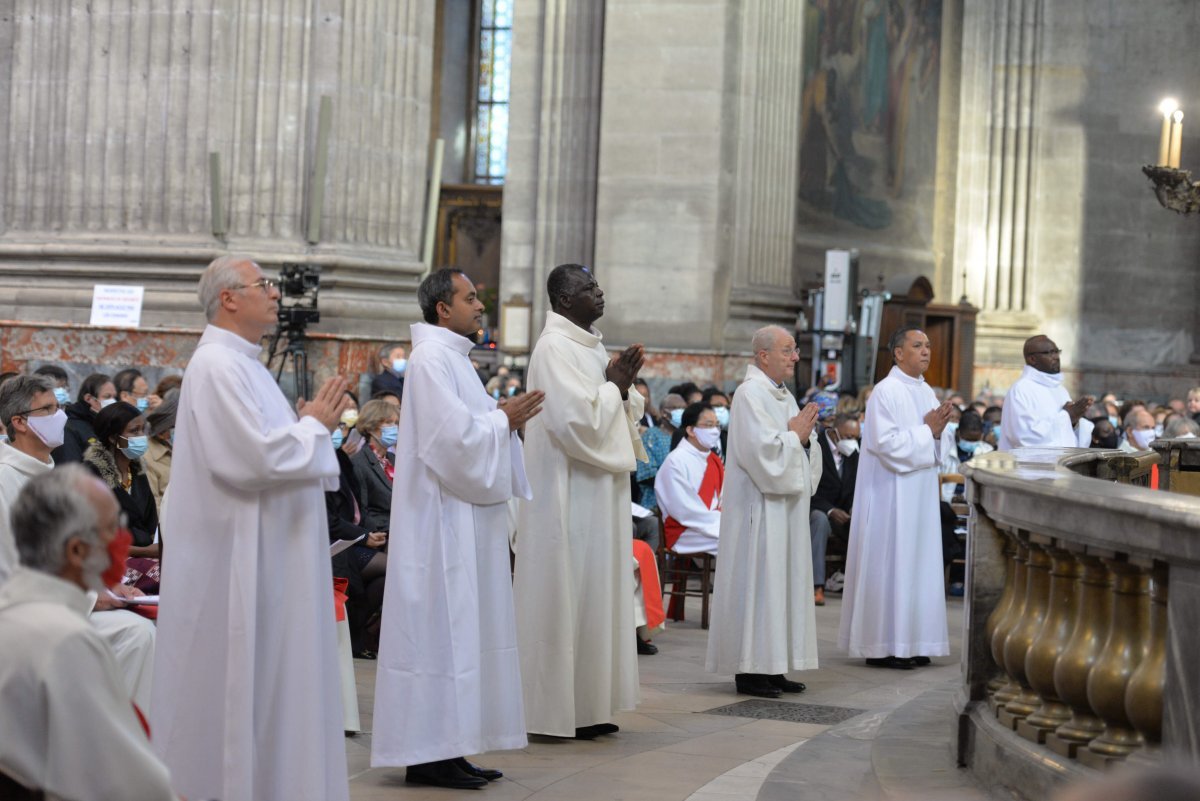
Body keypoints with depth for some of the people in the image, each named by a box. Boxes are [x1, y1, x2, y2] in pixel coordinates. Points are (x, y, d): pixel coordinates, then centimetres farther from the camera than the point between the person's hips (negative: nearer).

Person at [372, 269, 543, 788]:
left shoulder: (452, 357, 17)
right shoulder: (431, 359, -15)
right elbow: (454, 436, -22)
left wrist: (503, 418, 7)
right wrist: (504, 420, -9)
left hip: (464, 518, 10)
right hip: (442, 518, -10)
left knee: (460, 626, 11)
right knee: (440, 628, -7)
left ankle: (446, 747, 15)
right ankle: (428, 755, -2)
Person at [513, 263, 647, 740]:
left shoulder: (590, 346, 14)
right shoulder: (555, 348, -14)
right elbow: (576, 420, -24)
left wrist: (622, 389, 1)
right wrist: (613, 386, -10)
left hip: (598, 495, 10)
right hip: (569, 498, -10)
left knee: (592, 595, 11)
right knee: (567, 597, -4)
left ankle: (587, 706, 17)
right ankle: (561, 711, 2)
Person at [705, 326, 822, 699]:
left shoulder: (785, 396, 16)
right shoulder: (751, 394, -12)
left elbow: (804, 455, 18)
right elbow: (762, 449, -22)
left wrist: (804, 436, -2)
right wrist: (794, 435, -8)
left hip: (785, 507, 9)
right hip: (760, 508, -9)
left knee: (782, 581, 9)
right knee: (757, 581, -7)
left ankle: (772, 667, 14)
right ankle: (749, 670, -3)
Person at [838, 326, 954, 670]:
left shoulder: (926, 392, 13)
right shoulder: (885, 391, -11)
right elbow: (885, 442, -19)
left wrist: (936, 432, -3)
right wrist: (927, 430, -13)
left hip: (919, 495, 8)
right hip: (891, 494, -8)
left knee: (916, 562, 8)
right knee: (889, 563, -6)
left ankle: (908, 642, 13)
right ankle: (882, 646, -1)